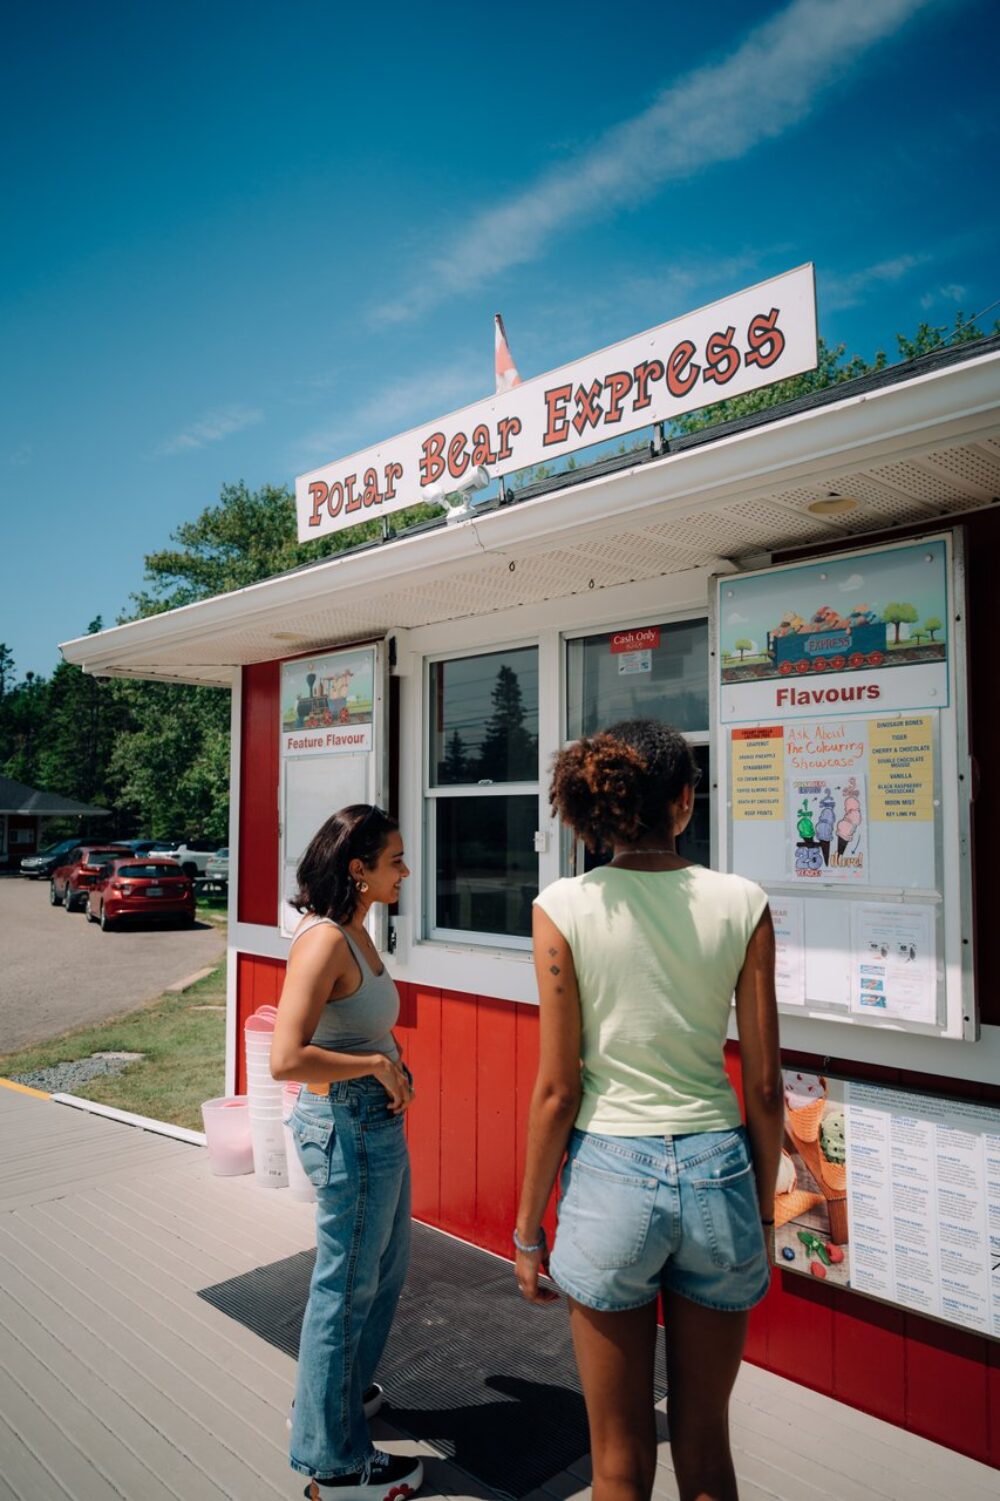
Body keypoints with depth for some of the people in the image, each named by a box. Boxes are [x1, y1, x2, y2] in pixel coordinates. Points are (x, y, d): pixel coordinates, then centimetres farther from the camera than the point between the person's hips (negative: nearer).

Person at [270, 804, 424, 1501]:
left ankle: (341, 1390, 48)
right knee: (348, 1287, 8)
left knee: (388, 1264, 25)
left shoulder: (356, 932, 6)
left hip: (376, 1121, 10)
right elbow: (286, 1059, -30)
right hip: (347, 1126, -10)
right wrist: (378, 1064, -20)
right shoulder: (324, 940, -24)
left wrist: (392, 1065, 5)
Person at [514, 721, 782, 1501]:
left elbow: (557, 1091, -9)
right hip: (718, 1174, 2)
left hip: (613, 1174, -2)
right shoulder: (741, 903, -6)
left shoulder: (565, 907, -11)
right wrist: (764, 1212, 14)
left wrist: (528, 1227, 4)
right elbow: (764, 1086, -1)